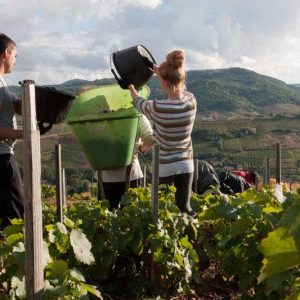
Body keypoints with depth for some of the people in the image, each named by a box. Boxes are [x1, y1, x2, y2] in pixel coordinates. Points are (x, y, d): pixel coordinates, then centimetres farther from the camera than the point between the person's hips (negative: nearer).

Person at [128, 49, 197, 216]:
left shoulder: (159, 108, -21)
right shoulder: (191, 101, -10)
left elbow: (139, 103, 3)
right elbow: (180, 90, 16)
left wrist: (131, 88, 23)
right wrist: (161, 72, 24)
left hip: (164, 167, -4)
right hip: (186, 165, 4)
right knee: (184, 207, 14)